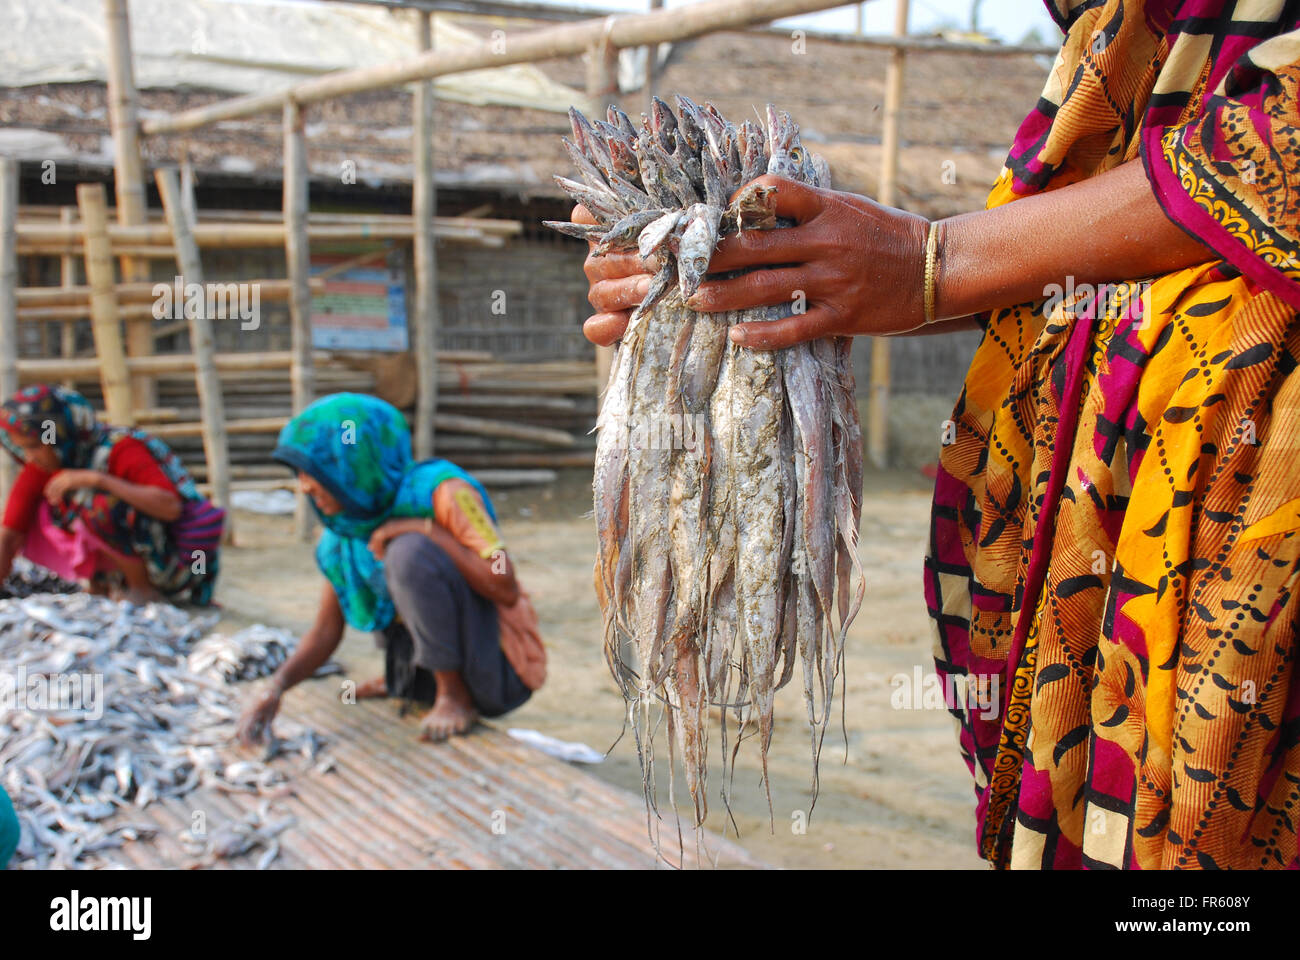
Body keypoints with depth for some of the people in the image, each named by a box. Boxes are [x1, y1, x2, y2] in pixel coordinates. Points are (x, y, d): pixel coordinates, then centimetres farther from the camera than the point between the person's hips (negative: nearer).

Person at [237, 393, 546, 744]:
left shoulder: (441, 491, -18)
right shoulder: (342, 531, 2)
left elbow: (505, 589, -26)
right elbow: (325, 631, 3)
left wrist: (425, 529, -27)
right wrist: (275, 688, -13)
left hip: (504, 671, -7)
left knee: (409, 551, -27)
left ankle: (455, 695, -15)